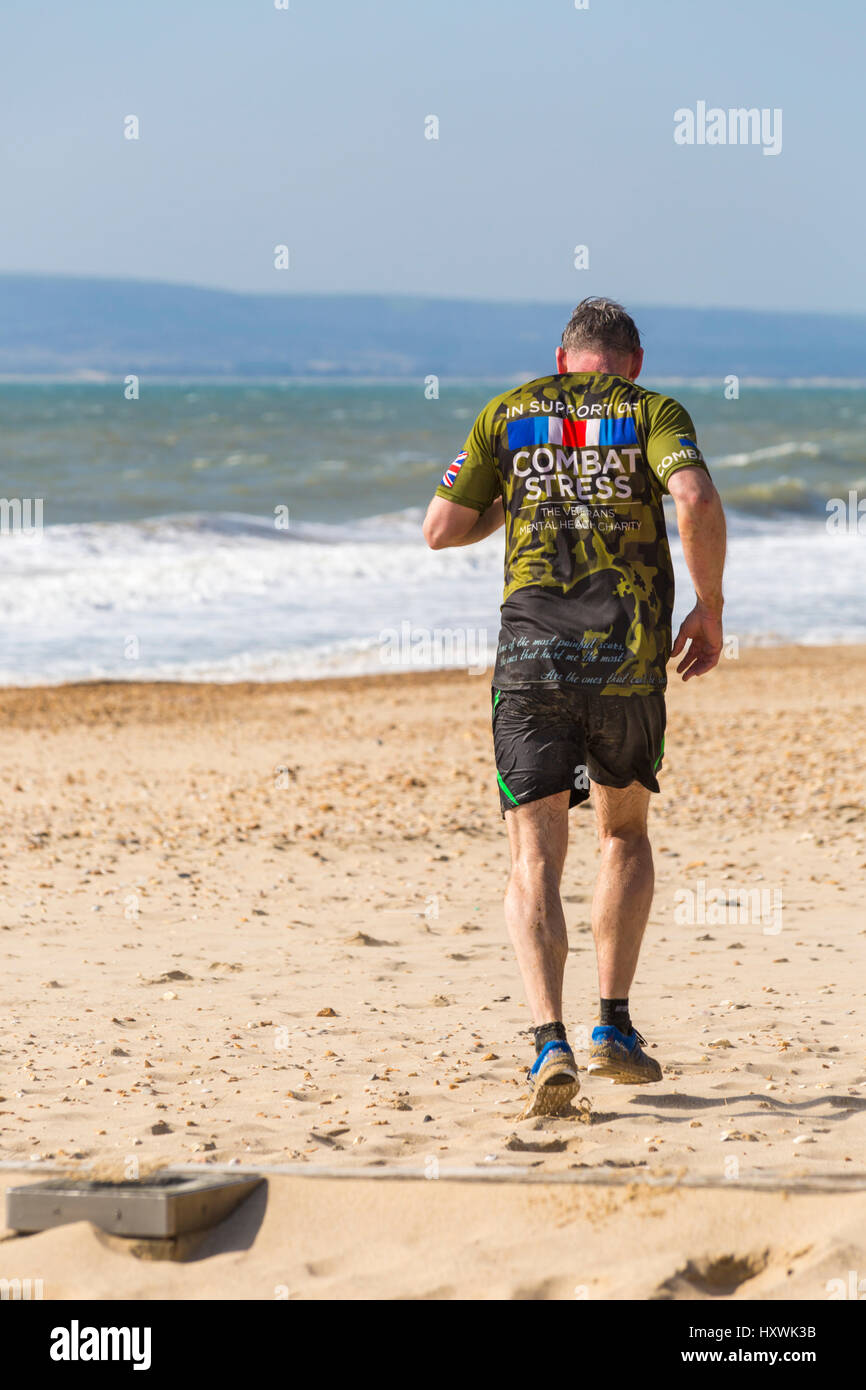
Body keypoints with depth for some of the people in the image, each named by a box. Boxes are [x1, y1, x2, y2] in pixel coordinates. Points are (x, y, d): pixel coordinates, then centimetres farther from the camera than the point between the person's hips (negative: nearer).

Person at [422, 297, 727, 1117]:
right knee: (625, 833, 22)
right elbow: (697, 501, -12)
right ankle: (614, 1028, 18)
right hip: (629, 651, 0)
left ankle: (549, 1041, -20)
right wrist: (709, 610, 0)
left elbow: (440, 531, 11)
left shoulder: (508, 414, 13)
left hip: (532, 650, 0)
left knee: (535, 859, -1)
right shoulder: (652, 412, 8)